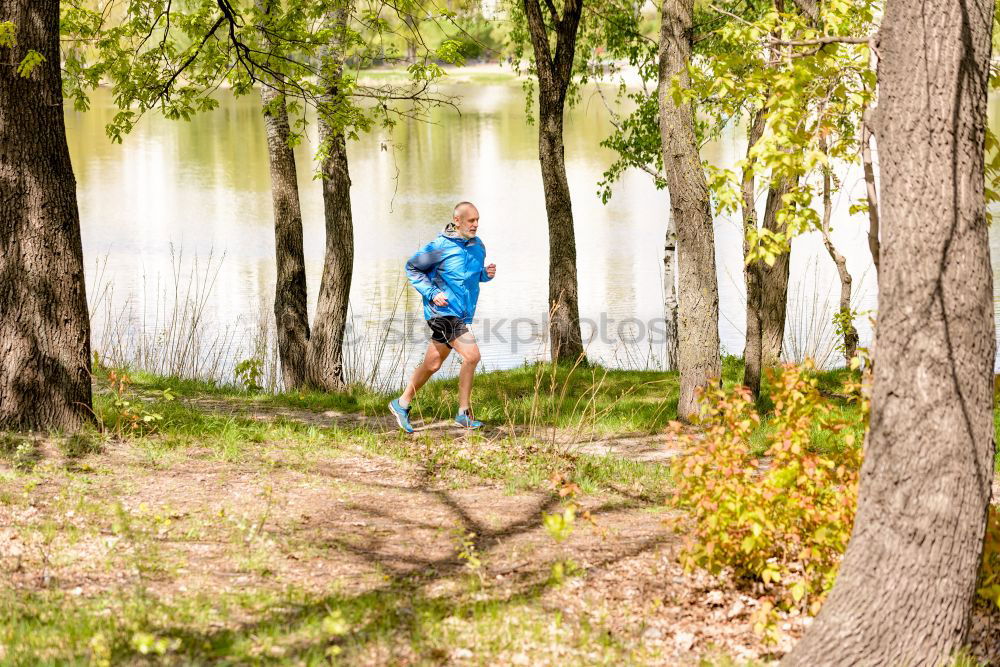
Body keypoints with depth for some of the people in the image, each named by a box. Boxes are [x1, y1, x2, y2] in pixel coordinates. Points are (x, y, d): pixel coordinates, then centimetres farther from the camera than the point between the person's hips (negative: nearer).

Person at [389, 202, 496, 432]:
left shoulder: (478, 246, 8)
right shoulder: (440, 246, -12)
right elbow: (412, 267, -2)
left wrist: (486, 273, 0)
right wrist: (431, 293, -13)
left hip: (462, 314, 7)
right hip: (443, 311, -7)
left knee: (432, 365, 15)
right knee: (471, 355, -19)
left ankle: (402, 404, 31)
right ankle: (464, 412, -10)